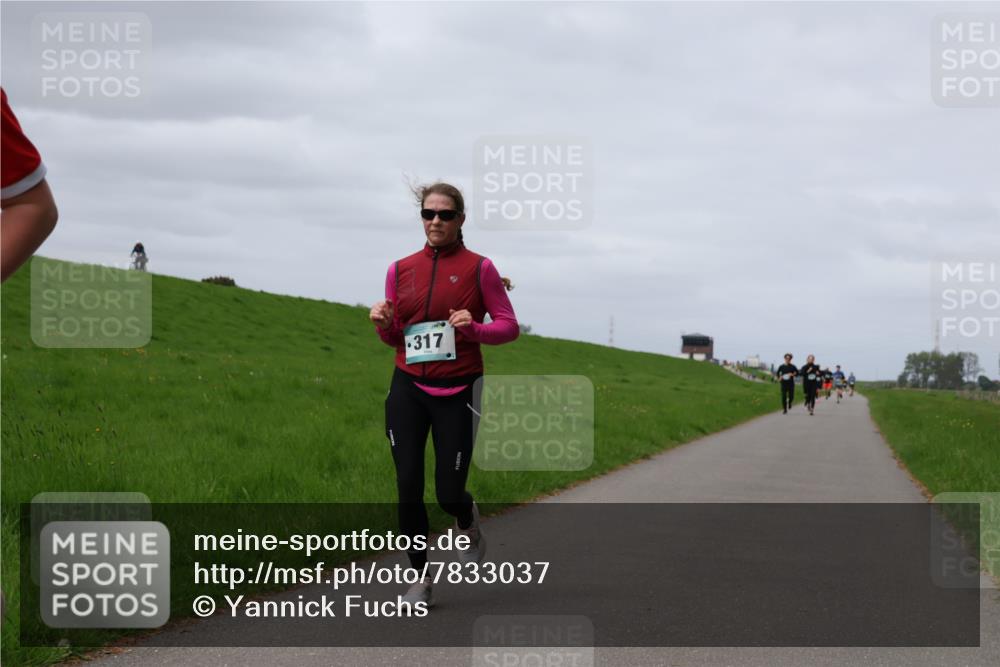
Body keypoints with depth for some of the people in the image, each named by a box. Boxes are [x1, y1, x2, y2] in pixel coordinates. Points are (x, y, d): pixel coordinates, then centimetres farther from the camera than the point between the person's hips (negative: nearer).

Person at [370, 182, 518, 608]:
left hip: (457, 392, -3)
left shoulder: (478, 268, -2)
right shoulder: (401, 270, 8)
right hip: (408, 389, 3)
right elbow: (394, 339, 14)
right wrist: (382, 324, -8)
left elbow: (509, 325, 0)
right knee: (408, 488, -6)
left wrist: (475, 329, -19)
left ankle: (469, 523, 34)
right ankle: (420, 580, 7)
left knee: (449, 494, -4)